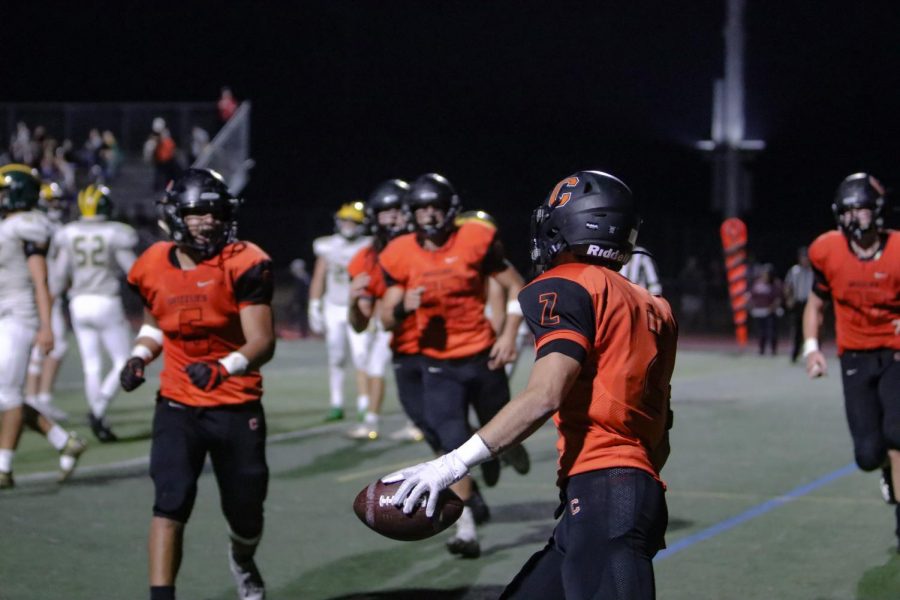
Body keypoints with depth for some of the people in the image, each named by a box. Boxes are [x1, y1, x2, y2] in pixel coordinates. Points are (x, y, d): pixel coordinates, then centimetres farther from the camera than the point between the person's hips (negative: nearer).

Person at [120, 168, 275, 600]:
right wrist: (139, 356, -1)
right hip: (178, 406, 1)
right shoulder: (154, 268, -2)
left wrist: (223, 368, -40)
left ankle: (243, 560, 49)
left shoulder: (243, 266, -14)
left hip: (237, 409, -1)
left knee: (246, 514, 13)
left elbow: (262, 342, -21)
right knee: (171, 503, -18)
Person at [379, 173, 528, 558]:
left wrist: (509, 334, -11)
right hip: (438, 365, 0)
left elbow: (516, 287, 0)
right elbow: (387, 319, 1)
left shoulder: (476, 241, -9)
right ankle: (466, 530, -5)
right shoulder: (401, 256, -4)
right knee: (453, 444, -10)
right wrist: (403, 307, -22)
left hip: (482, 356, 0)